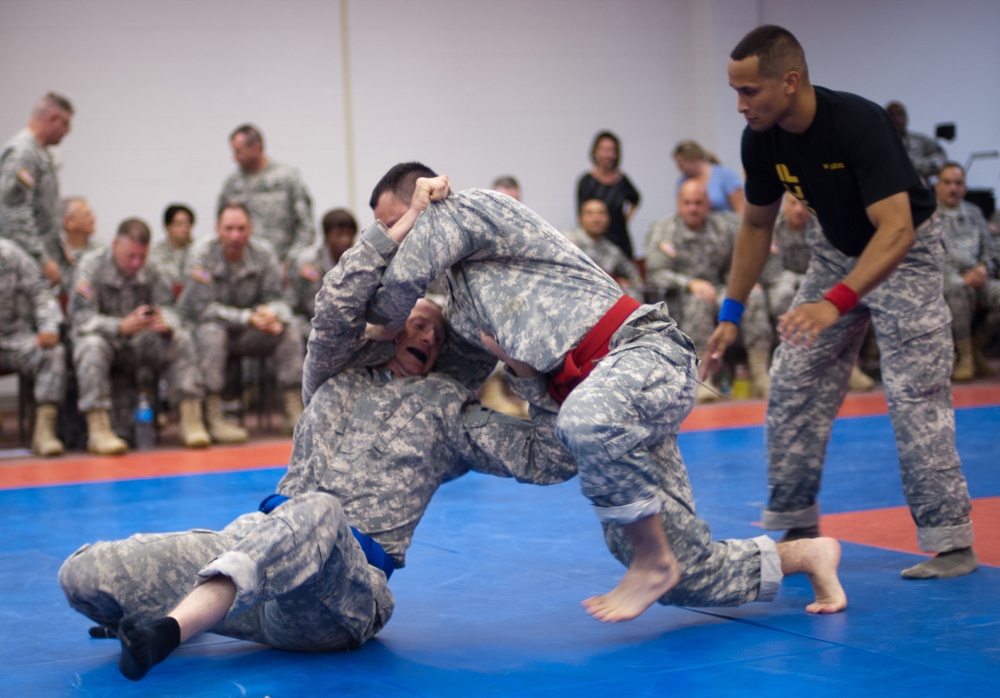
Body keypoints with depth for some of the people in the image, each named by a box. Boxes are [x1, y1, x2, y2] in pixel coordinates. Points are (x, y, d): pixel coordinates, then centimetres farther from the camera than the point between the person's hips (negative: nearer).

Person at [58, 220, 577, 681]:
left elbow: (547, 459, 12)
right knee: (83, 573, -14)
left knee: (319, 515, -44)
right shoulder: (341, 372, 22)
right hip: (266, 545, 3)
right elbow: (337, 303, 1)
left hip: (349, 586, -3)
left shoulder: (447, 409, 19)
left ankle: (170, 626, -58)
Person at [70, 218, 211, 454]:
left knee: (182, 339, -19)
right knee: (92, 345, -37)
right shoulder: (91, 265, -14)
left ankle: (192, 423, -21)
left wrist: (165, 324, -29)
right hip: (105, 338, -4)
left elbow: (166, 308, -2)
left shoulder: (151, 268, -2)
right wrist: (121, 327, -38)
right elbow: (81, 319, -22)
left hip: (140, 341, 4)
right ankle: (98, 431, -40)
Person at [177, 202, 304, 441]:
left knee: (289, 335, -16)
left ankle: (295, 414, -15)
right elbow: (201, 308, -21)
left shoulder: (264, 252, -5)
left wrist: (274, 316, -29)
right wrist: (247, 318, -31)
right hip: (204, 325, -4)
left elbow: (274, 298, -2)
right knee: (212, 334, -36)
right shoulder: (201, 253, -17)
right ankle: (214, 419, -36)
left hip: (248, 332, 4)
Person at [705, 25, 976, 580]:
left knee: (914, 395, -13)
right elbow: (757, 225, 4)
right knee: (792, 387, 2)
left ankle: (950, 541, -7)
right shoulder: (761, 140, -13)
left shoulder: (859, 124, -34)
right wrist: (731, 313, 1)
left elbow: (896, 229, -41)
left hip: (903, 254, -6)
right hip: (838, 253, 7)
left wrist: (835, 303, -53)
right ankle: (797, 527, 12)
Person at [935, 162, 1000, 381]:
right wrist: (961, 278, -14)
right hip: (940, 281, -5)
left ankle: (975, 348, -6)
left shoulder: (974, 213, 23)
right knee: (959, 289, -39)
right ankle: (964, 355, -27)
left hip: (975, 279, 5)